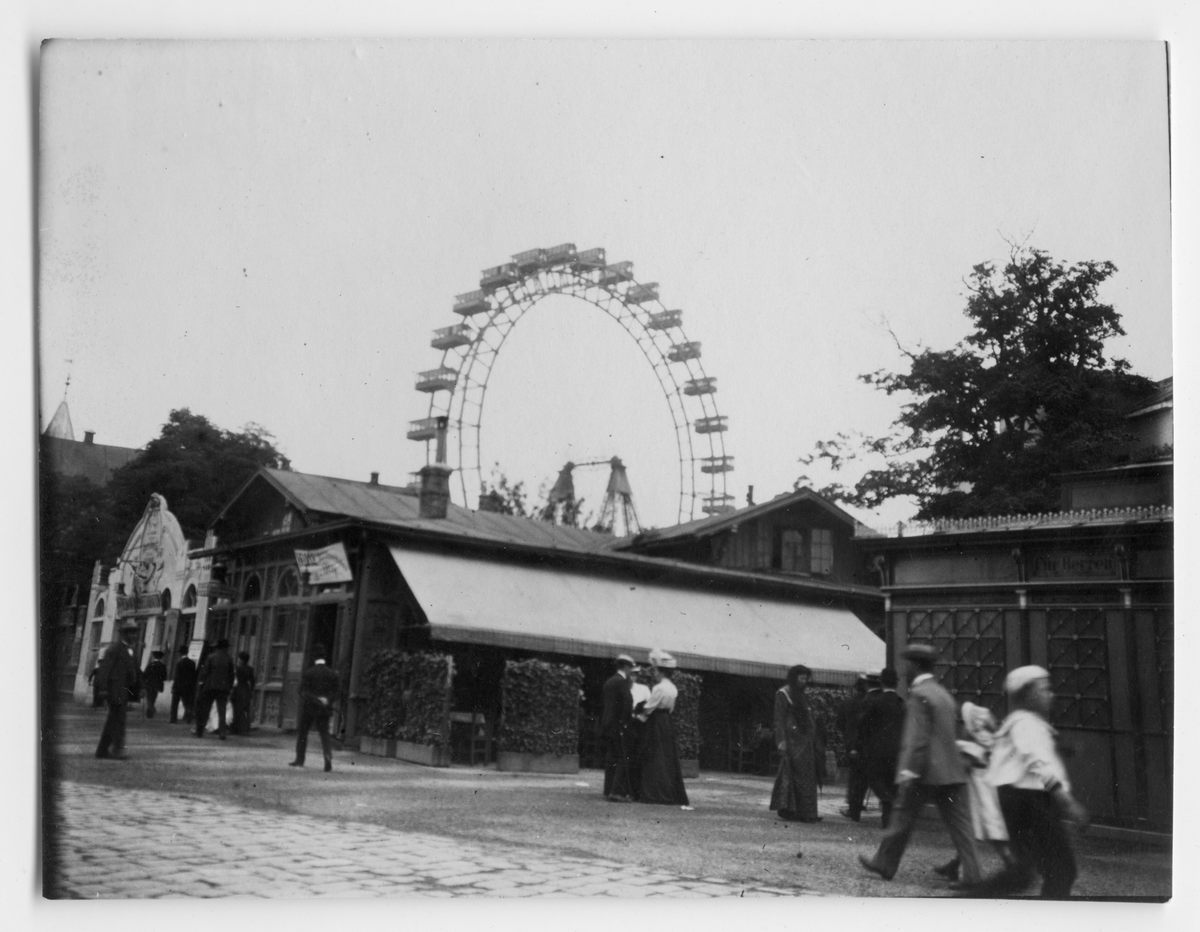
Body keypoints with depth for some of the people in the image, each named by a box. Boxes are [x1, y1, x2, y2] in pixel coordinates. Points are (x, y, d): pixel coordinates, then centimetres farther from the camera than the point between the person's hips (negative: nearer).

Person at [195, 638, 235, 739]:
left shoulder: (210, 657, -2)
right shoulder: (229, 659, 0)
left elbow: (204, 672, -4)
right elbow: (231, 675, 2)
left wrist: (202, 682, 4)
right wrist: (230, 688, 9)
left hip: (210, 687, 0)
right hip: (223, 688, 0)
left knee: (205, 710, 11)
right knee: (222, 712, 2)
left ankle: (200, 732, 13)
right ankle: (221, 733, -7)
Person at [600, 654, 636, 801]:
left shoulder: (609, 682, 14)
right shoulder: (622, 681, -11)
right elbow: (627, 702, -21)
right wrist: (627, 719, -9)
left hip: (607, 724, 8)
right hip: (619, 725, -8)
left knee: (611, 758, 10)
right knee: (623, 758, -6)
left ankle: (608, 791, 11)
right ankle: (617, 792, -10)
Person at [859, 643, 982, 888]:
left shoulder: (919, 694, -11)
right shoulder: (944, 694, 15)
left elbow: (917, 737, -18)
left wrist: (909, 771, -18)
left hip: (924, 771, -7)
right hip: (951, 769, 7)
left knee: (902, 819, 7)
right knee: (959, 823, 4)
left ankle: (885, 864, 19)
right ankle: (971, 874, -2)